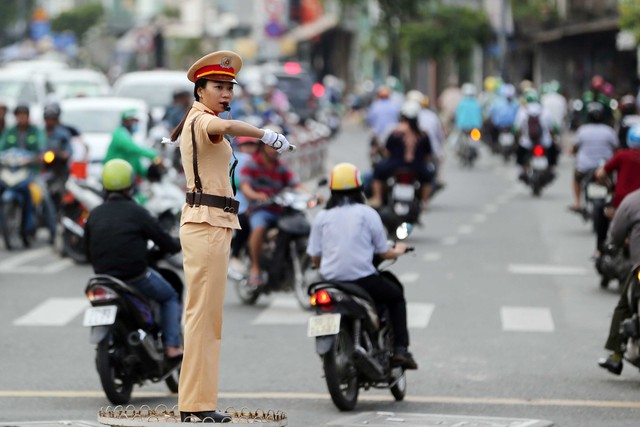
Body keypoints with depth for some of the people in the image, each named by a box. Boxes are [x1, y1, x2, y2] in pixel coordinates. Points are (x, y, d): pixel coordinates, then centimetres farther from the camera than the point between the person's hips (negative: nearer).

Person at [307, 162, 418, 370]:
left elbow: (314, 257, 6)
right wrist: (398, 251, 26)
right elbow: (384, 252, 3)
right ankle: (400, 348, 11)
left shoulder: (322, 216, 5)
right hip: (363, 280, -3)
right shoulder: (367, 213, 0)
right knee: (396, 294, 23)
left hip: (330, 281, 3)